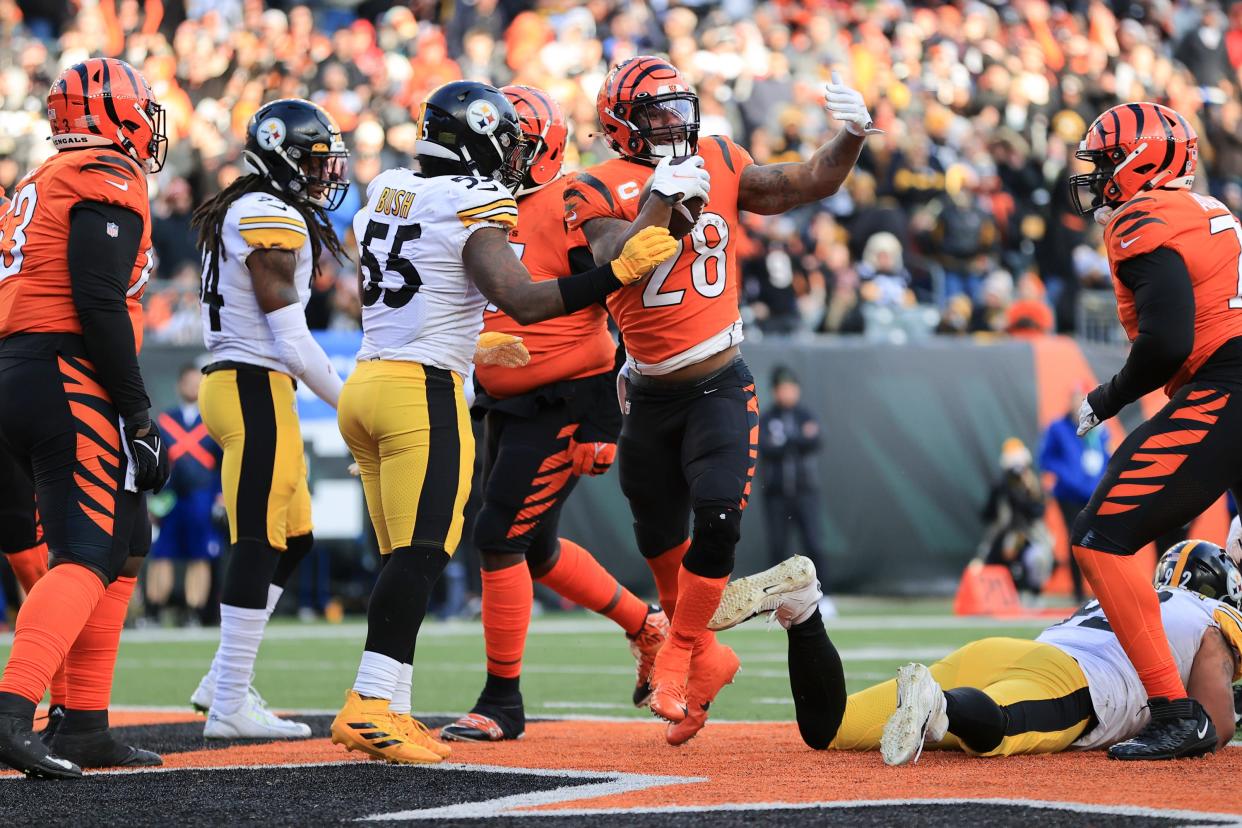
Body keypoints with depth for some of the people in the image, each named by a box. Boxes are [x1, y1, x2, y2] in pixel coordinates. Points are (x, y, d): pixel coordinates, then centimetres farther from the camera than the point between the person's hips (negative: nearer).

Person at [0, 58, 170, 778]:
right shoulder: (110, 181, -8)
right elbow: (99, 304, -18)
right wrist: (139, 414, -16)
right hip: (70, 386, -10)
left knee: (125, 547, 15)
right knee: (88, 555, -14)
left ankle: (86, 726, 14)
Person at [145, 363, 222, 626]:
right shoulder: (165, 421, 11)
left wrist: (223, 496, -5)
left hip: (203, 501, -1)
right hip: (169, 500, 2)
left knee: (200, 560, -1)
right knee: (160, 557, -1)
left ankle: (194, 615, 3)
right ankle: (151, 614, 2)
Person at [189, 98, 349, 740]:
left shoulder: (235, 215, 17)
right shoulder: (275, 219, -14)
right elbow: (290, 339, -17)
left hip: (227, 380, 10)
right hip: (255, 389, -10)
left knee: (292, 538, 15)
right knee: (259, 543, -7)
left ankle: (223, 683, 18)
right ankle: (231, 705, -5)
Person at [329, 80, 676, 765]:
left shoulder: (386, 191, 15)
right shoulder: (473, 207, -9)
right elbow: (522, 301, -20)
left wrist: (471, 345, 37)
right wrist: (620, 272, -16)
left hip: (366, 380, 8)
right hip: (423, 392, -8)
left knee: (408, 557, 11)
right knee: (421, 554, -10)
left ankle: (389, 713, 8)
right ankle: (369, 706, -20)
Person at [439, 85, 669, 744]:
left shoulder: (572, 208, -14)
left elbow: (625, 312, -16)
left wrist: (604, 422, -19)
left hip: (563, 403, -9)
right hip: (505, 405, 9)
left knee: (499, 540, -11)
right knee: (534, 549, 15)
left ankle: (502, 702, -1)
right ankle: (646, 627, 36)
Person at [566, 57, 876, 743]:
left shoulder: (719, 168, 3)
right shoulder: (601, 192, -7)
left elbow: (809, 183, 7)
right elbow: (616, 263, -24)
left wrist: (851, 136, -10)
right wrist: (661, 199, -32)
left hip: (720, 388, 0)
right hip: (649, 398, 0)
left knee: (717, 518, -18)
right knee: (660, 539, 11)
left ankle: (677, 660, 0)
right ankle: (703, 657, 35)